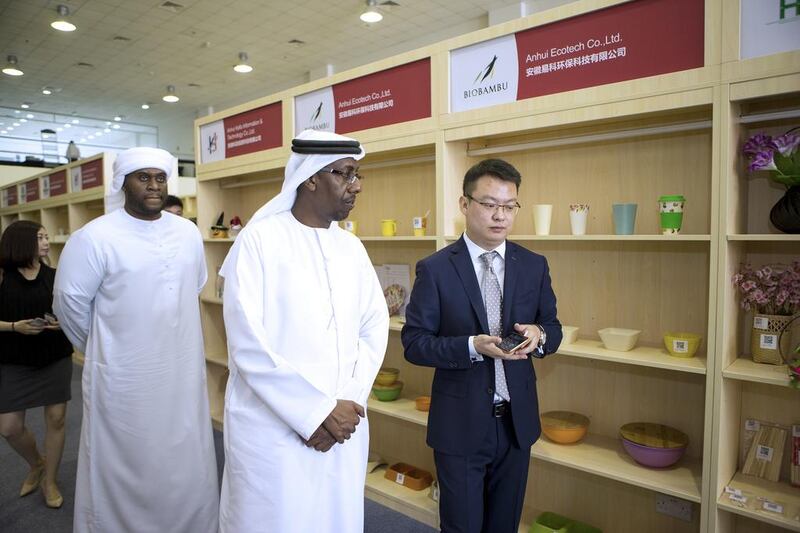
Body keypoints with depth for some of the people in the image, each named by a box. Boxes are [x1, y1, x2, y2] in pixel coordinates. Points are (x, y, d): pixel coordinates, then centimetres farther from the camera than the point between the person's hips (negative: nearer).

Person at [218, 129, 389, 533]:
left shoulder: (352, 247, 7)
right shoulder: (259, 241, -10)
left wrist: (348, 402, -9)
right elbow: (248, 344, -15)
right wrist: (317, 411, -14)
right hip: (274, 428, -4)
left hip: (342, 425, 5)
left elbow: (375, 327, 4)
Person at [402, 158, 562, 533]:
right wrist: (473, 346, -25)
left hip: (517, 420, 4)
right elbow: (413, 343, -11)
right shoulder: (435, 269, -11)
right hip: (460, 423, -3)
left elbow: (553, 327, 8)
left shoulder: (534, 266, 0)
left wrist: (539, 334, -16)